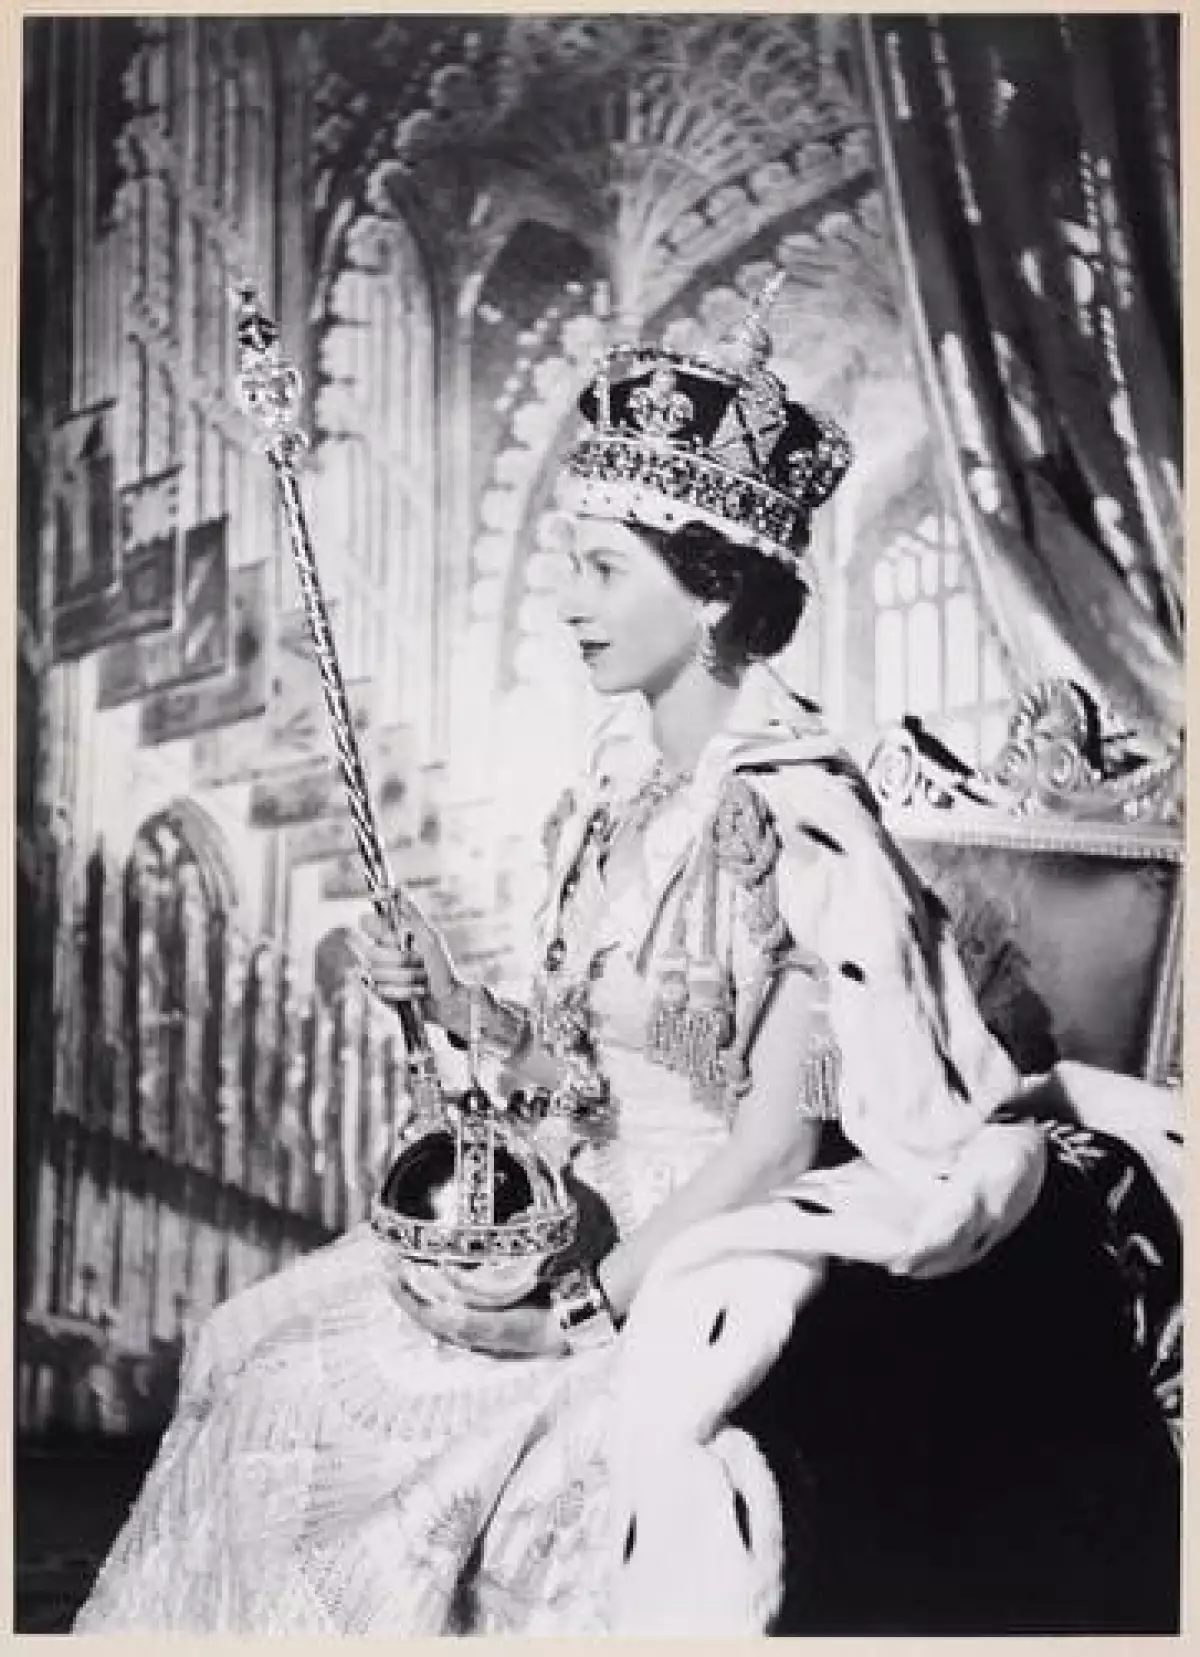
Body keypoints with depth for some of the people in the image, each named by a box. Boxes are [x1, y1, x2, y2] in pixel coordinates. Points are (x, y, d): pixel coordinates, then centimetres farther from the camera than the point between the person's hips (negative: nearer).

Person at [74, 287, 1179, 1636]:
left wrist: (583, 1304, -17)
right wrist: (459, 1008, -6)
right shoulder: (618, 782, 4)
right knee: (267, 1355, 3)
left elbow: (777, 1141, -18)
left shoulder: (798, 816, -18)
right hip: (589, 1217, 8)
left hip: (713, 1253, -7)